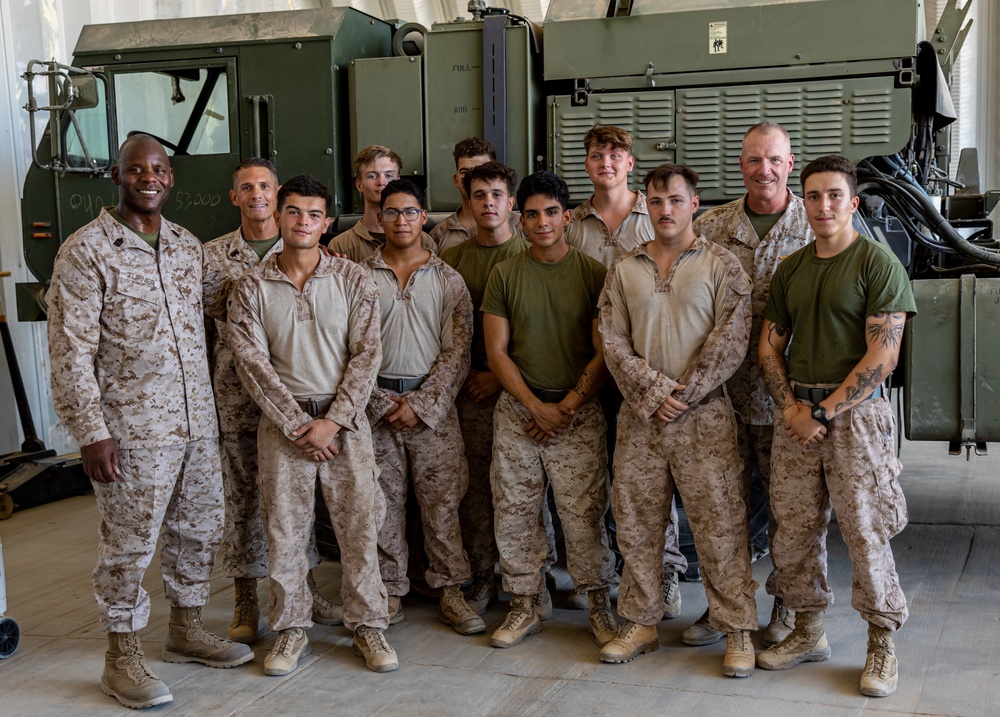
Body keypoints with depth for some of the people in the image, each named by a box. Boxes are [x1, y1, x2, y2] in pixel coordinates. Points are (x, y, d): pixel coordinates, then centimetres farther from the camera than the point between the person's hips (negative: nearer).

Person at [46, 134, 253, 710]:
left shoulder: (189, 247, 9)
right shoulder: (86, 251, -9)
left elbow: (226, 300, 21)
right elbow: (71, 353, -12)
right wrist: (92, 433, -16)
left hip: (198, 423, 6)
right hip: (133, 429, -6)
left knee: (201, 529, 16)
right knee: (130, 544, 4)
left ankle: (186, 629, 35)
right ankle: (123, 657, 20)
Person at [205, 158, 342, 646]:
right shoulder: (213, 256, 4)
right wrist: (205, 398, 1)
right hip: (238, 398, 0)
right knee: (242, 499, 5)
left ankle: (304, 588, 26)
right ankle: (246, 602, 17)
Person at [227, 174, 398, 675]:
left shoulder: (352, 280, 1)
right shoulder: (252, 287, 2)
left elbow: (366, 354, -3)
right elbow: (252, 362, -4)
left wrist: (334, 420, -11)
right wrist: (296, 423, -11)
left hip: (344, 417, 0)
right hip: (282, 420, 0)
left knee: (360, 524, 1)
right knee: (285, 529, 4)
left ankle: (367, 626, 15)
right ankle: (291, 630, 18)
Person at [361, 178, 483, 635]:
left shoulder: (448, 280, 5)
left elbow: (458, 350, -1)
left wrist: (420, 403, -9)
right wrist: (381, 402, -7)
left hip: (433, 404, 0)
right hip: (377, 404, 1)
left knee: (442, 502, 0)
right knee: (384, 503, 5)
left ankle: (450, 592, 11)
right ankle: (390, 593, 16)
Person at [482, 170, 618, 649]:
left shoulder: (594, 274, 1)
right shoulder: (504, 275, 5)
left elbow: (604, 353, -1)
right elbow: (496, 351, 2)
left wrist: (567, 406, -10)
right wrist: (536, 407, -8)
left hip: (579, 411, -2)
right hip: (516, 410, 2)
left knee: (584, 514, -2)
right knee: (513, 512, 5)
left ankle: (600, 604, 14)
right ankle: (526, 604, 20)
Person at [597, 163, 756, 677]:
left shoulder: (722, 265, 1)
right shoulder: (623, 271, 11)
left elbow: (730, 342, -6)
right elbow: (613, 341, 4)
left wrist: (682, 396, -11)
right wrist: (652, 393, -9)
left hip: (703, 415, -3)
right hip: (639, 416, 4)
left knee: (720, 524, -3)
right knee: (636, 523, 8)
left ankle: (738, 631, 7)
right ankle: (640, 624, 21)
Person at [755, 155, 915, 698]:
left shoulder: (878, 263, -5)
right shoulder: (790, 269, 13)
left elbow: (883, 355, -12)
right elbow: (770, 346, 15)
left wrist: (824, 412, -14)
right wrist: (790, 408, -1)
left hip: (855, 412, -5)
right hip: (795, 414, 5)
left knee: (865, 531, -3)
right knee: (794, 529, 8)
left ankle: (882, 644, 12)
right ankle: (808, 633, 24)